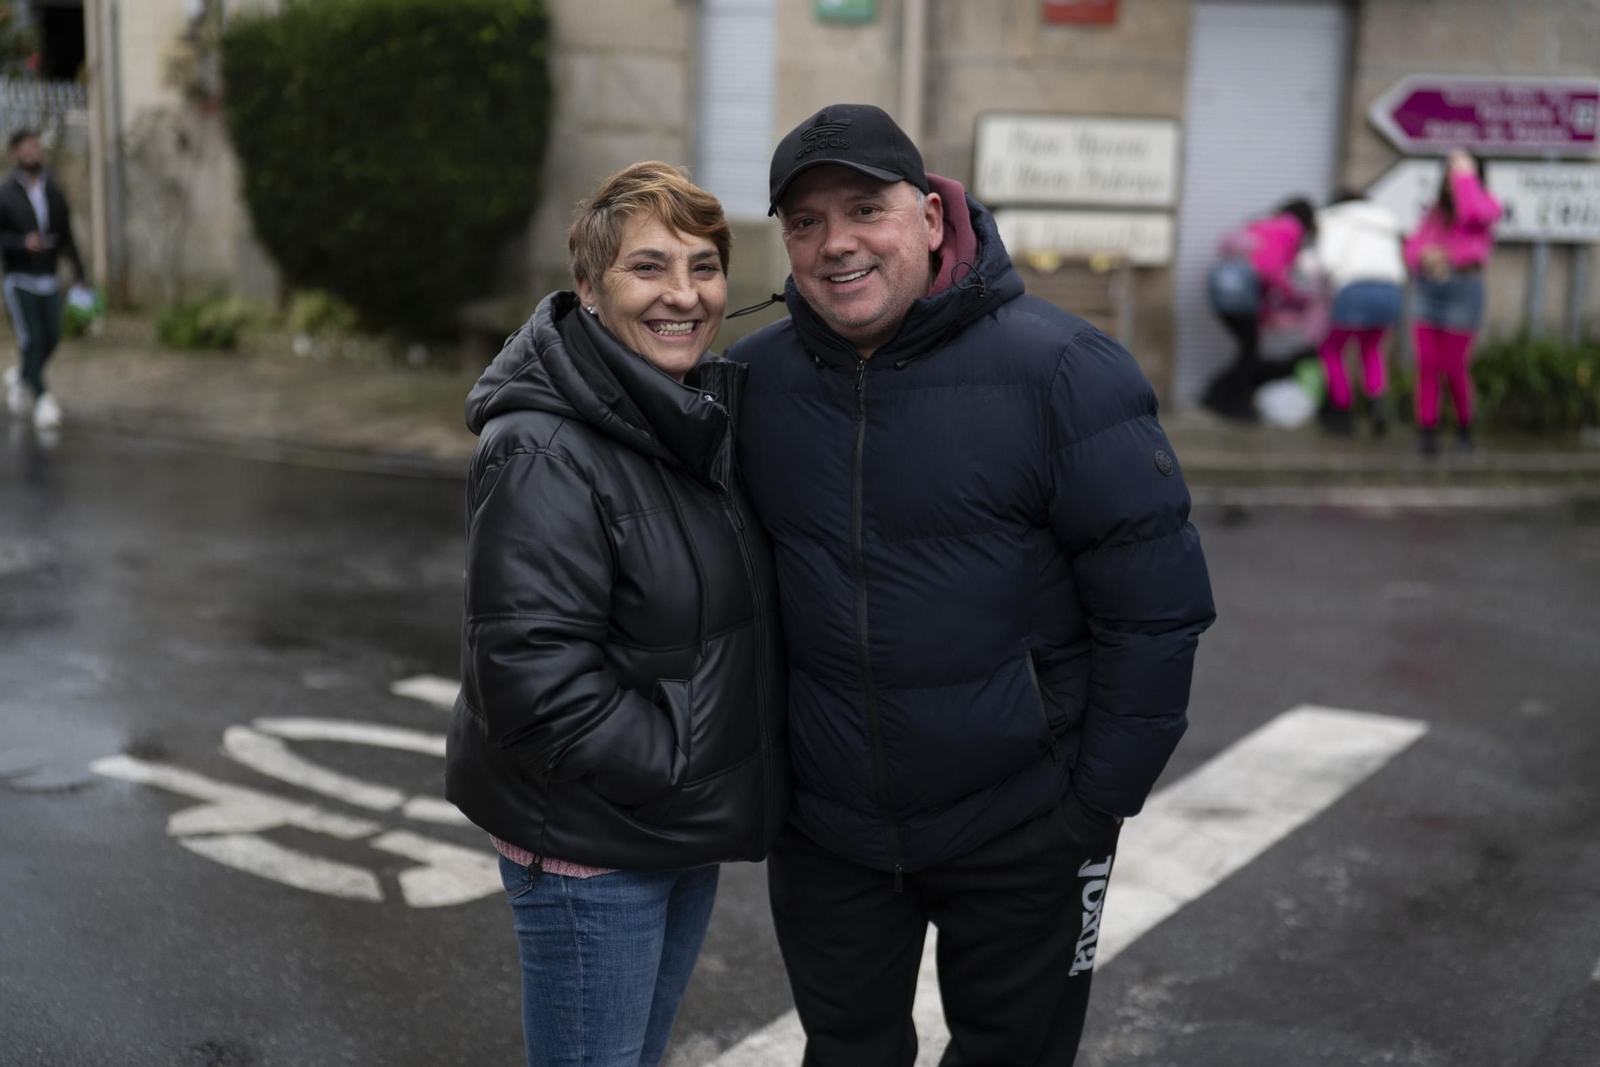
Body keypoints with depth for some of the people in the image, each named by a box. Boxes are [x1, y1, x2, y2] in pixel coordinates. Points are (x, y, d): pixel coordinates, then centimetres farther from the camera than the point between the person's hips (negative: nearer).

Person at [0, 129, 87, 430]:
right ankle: (42, 400, -4)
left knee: (51, 339, 3)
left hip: (49, 280, 4)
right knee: (32, 340, -9)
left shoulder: (54, 193, 6)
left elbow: (67, 237, 9)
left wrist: (80, 276, 3)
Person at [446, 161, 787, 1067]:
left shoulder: (708, 416, 7)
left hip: (686, 833, 8)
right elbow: (533, 674, -27)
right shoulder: (545, 454, -22)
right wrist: (679, 767, -19)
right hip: (590, 846, -8)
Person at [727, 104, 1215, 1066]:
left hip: (1021, 834, -3)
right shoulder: (753, 380, -3)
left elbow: (1157, 604, -13)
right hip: (825, 830, 3)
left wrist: (1101, 802, -11)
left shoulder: (1062, 371, -16)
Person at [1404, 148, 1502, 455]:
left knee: (1454, 367, -1)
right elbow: (1412, 247, 14)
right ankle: (1426, 430, 0)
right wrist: (1423, 254, -10)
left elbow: (1472, 213, -21)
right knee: (1427, 364, -3)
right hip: (1427, 288, 4)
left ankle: (1464, 429, 19)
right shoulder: (1436, 211, 17)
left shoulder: (1488, 204, 4)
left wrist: (1466, 176, -8)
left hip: (1463, 289, -4)